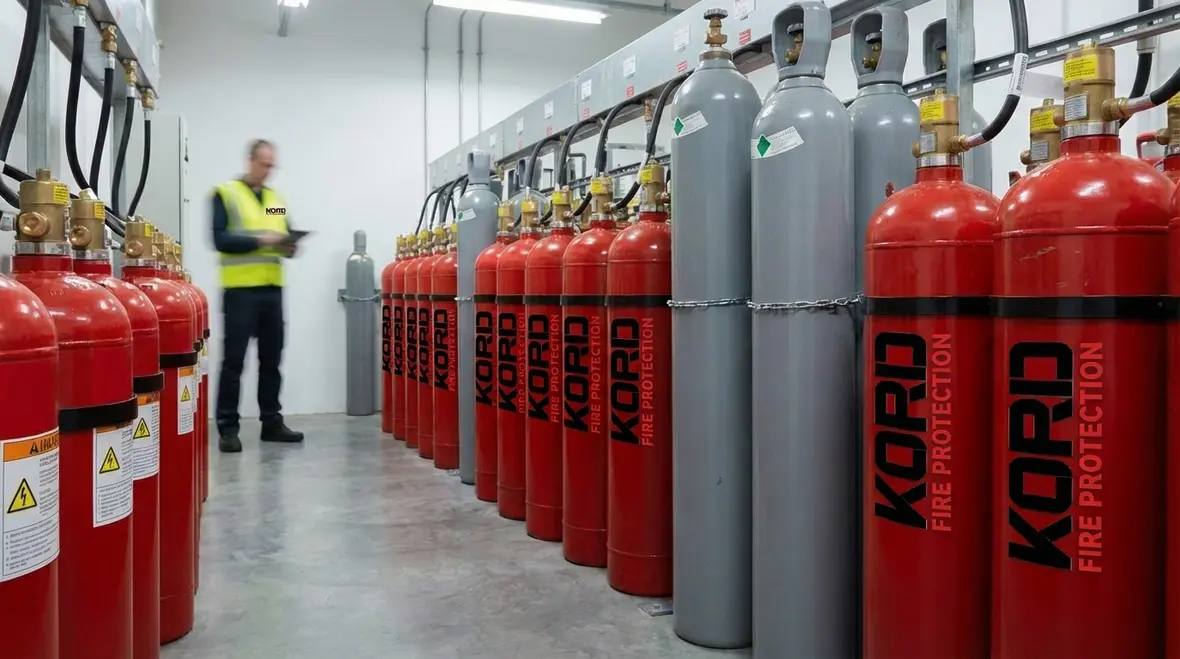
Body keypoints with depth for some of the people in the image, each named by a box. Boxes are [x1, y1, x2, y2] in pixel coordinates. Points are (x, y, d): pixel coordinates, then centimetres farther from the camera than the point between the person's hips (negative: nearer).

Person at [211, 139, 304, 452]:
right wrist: (260, 240, -20)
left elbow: (287, 235, 18)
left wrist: (289, 244, -5)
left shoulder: (277, 199, 16)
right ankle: (227, 428, 4)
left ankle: (272, 422, 19)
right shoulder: (225, 194, -2)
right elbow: (220, 239, -12)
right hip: (240, 289, -6)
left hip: (272, 289, 6)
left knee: (272, 360, 11)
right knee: (234, 361, -2)